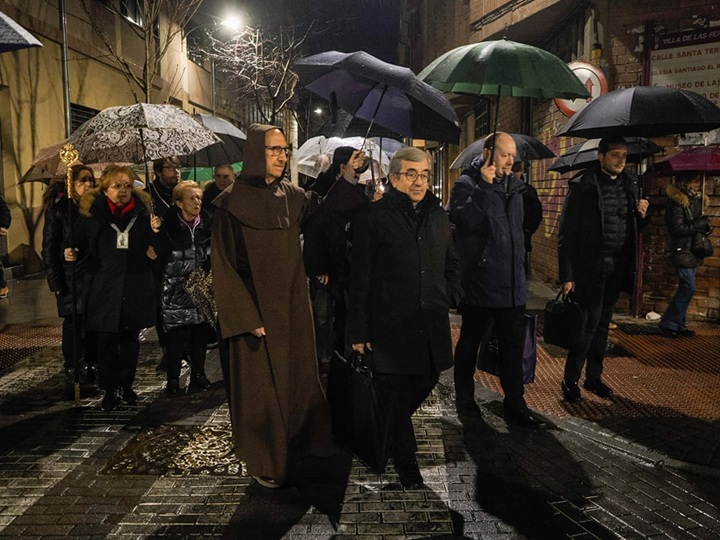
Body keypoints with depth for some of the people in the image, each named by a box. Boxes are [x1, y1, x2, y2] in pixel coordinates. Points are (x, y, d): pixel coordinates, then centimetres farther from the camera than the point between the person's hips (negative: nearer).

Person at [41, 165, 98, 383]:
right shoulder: (59, 207, -3)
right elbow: (49, 246, -4)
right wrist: (56, 281, -9)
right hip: (71, 277, -3)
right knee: (73, 321, 4)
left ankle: (92, 364, 17)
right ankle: (71, 367, 18)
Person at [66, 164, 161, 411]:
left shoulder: (142, 211, 3)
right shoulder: (91, 212, -1)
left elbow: (153, 249, 6)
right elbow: (80, 243, 6)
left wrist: (155, 232, -13)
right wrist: (73, 254, -15)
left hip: (135, 287, 2)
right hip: (104, 287, -1)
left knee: (130, 338, 11)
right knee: (106, 340, 2)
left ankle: (127, 386, 26)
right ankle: (109, 390, 17)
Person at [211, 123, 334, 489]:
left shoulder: (294, 196, 5)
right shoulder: (232, 202, -10)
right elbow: (224, 266, -11)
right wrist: (247, 318, -16)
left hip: (293, 305, 5)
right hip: (256, 308, -5)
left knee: (298, 377, 12)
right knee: (260, 384, 5)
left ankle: (297, 451, 31)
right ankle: (265, 463, 24)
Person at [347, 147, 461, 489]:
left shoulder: (437, 216, 11)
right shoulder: (375, 217, -6)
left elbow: (452, 265, 23)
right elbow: (360, 278, -7)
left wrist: (448, 299, 7)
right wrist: (358, 331, -9)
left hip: (431, 324, 6)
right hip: (391, 324, -5)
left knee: (427, 382, 16)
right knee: (399, 393, 4)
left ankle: (391, 431, 44)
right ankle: (405, 461, 24)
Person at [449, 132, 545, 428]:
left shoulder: (514, 186, 13)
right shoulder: (467, 184, -8)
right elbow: (465, 220, -26)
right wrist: (484, 186, -26)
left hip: (512, 285, 6)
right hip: (479, 283, -6)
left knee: (513, 346, 9)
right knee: (470, 342, 10)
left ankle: (515, 405, 19)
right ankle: (464, 398, 28)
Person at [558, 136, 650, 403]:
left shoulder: (630, 184, 9)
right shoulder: (583, 186, -9)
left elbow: (633, 228, 18)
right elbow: (567, 233, -12)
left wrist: (641, 215, -6)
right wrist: (567, 275, -15)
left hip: (617, 269, 6)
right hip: (590, 268, -6)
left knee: (603, 322, 13)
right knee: (590, 322, -4)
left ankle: (594, 376, 26)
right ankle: (570, 380, 10)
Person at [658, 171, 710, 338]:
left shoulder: (695, 199, 13)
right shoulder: (677, 201, -14)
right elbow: (678, 228, -19)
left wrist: (704, 224, 1)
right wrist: (700, 224, -13)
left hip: (693, 251, 9)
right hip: (683, 251, -9)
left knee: (686, 289, 11)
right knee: (688, 288, -10)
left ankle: (678, 324, 18)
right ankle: (668, 324, 0)